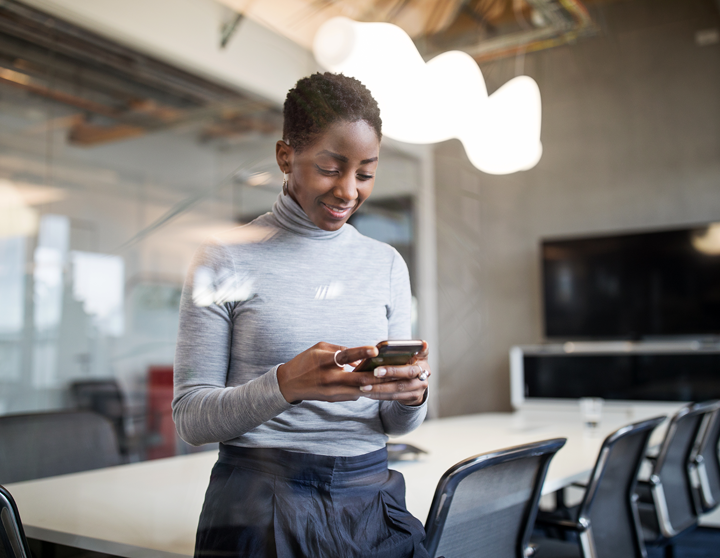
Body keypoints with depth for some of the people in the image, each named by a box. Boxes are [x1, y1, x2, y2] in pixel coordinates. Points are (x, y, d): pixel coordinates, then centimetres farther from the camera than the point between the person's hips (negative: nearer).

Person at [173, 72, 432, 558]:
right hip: (259, 503, -3)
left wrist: (412, 395, -11)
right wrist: (286, 385, -22)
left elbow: (396, 424, 13)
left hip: (370, 499, 4)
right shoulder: (226, 260, -3)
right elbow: (190, 418, -4)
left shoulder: (387, 264, 9)